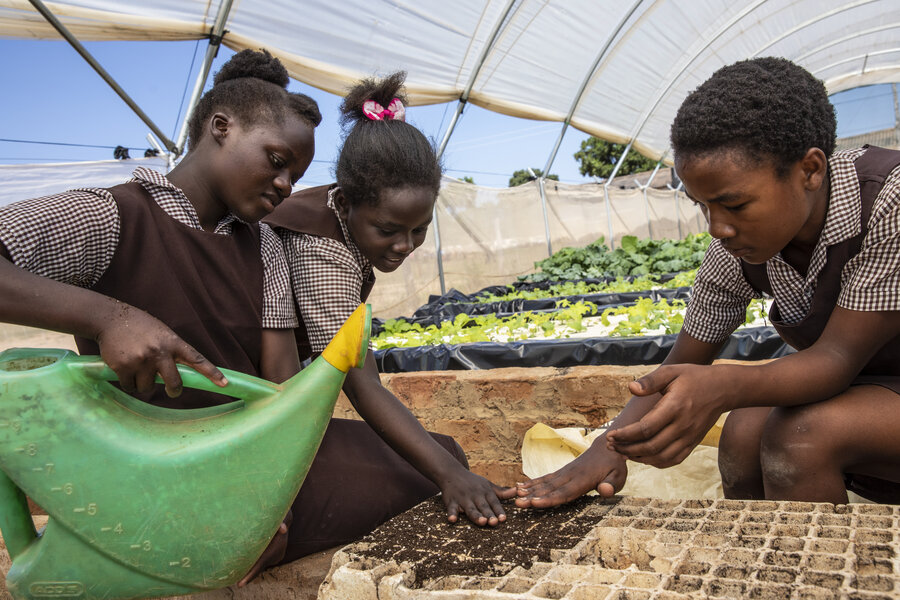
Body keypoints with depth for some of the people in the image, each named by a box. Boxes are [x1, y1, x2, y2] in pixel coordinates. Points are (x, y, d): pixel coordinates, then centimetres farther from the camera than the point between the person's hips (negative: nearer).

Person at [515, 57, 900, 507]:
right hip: (853, 385, 4)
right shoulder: (736, 246, -14)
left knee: (802, 433, -28)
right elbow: (683, 364, -10)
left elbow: (838, 359, -31)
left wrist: (718, 388, -50)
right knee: (744, 435, -21)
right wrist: (609, 447, -26)